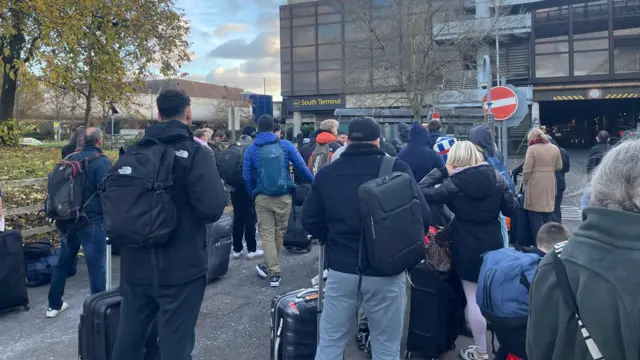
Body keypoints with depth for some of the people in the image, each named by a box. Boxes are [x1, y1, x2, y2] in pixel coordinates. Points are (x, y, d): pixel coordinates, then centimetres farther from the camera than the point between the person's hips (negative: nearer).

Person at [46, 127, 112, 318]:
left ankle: (54, 305, 30)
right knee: (96, 267, 0)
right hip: (92, 221, -7)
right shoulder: (102, 161, -13)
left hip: (68, 220, 7)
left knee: (63, 262, 19)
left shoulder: (71, 158, 7)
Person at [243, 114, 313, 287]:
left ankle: (274, 272, 2)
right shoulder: (285, 145, 0)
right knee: (279, 232, 16)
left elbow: (247, 177, 1)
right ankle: (272, 266, 32)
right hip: (284, 196, 1)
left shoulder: (251, 150, 1)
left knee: (267, 234, 6)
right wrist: (314, 182, 11)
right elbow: (301, 166, -2)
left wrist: (253, 195, 13)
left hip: (262, 198, -1)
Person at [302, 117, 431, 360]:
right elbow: (422, 217, -8)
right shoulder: (397, 169, -8)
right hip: (385, 269, -2)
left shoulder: (326, 173, 0)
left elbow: (309, 220, 5)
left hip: (341, 268, 2)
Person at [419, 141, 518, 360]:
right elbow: (512, 209, 2)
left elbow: (422, 192, -13)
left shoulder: (453, 183, -14)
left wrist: (442, 171, -7)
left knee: (474, 298, 5)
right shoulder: (496, 177, -3)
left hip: (467, 247, -5)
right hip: (493, 243, 5)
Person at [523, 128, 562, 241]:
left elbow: (527, 169, -13)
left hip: (535, 185, -5)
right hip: (550, 185, 5)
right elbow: (559, 167, 10)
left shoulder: (532, 149, -11)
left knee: (536, 215, 2)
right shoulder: (555, 148, 5)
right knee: (548, 214, 15)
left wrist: (525, 182, 1)